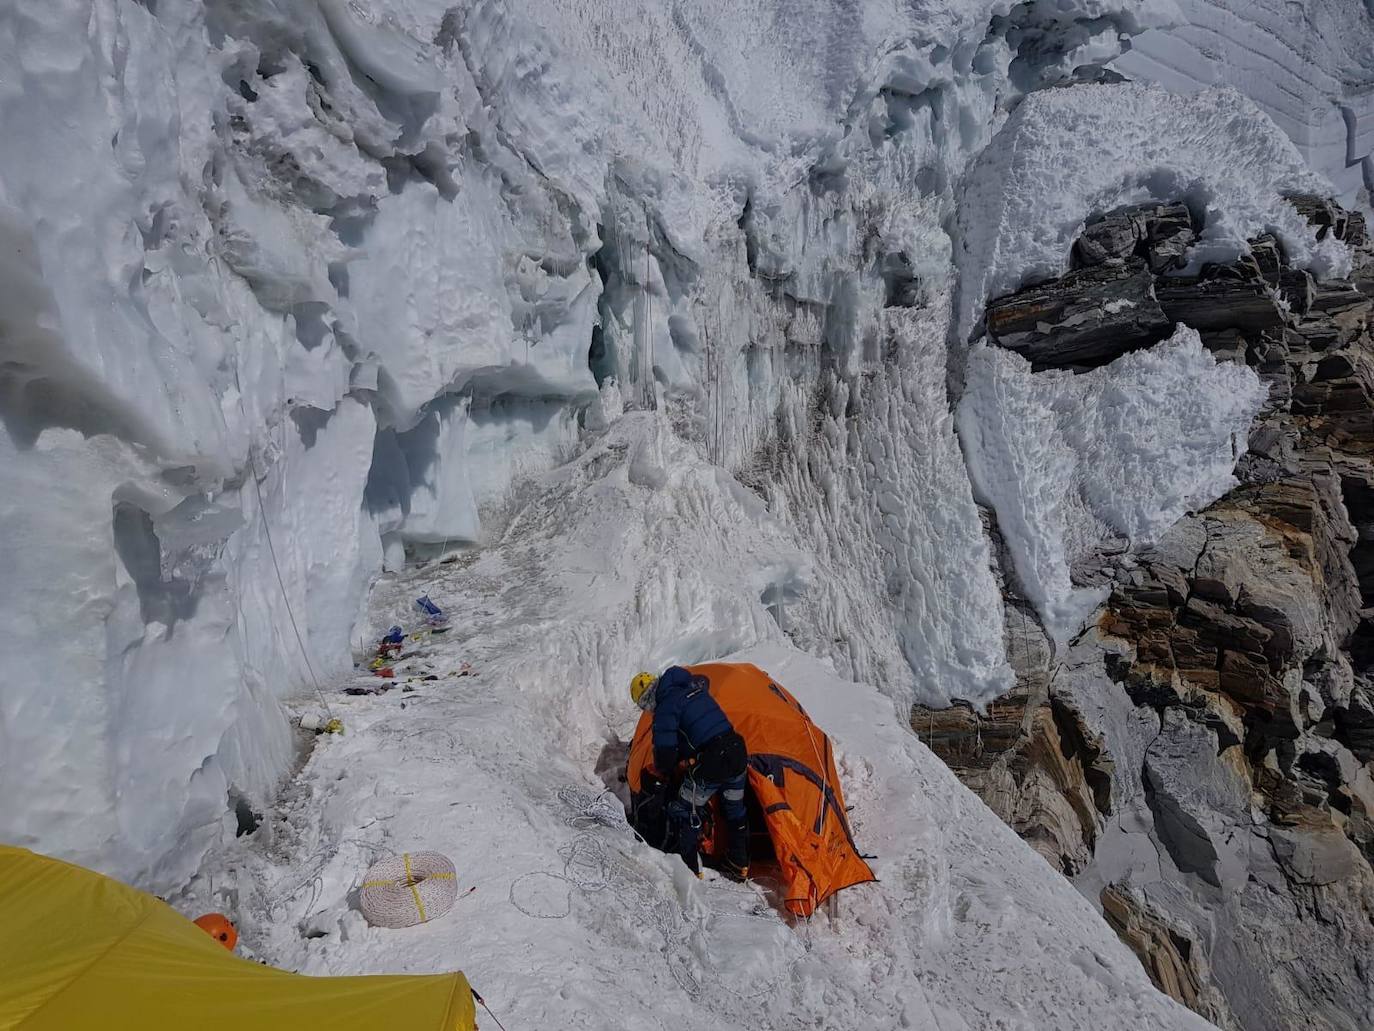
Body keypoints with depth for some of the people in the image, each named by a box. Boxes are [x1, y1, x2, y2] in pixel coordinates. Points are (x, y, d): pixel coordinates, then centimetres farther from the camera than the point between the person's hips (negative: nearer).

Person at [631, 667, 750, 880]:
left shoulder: (665, 708, -7)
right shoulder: (695, 686, 12)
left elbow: (665, 750, -9)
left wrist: (665, 775, 13)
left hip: (710, 764, -7)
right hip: (737, 752, 7)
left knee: (682, 813, 11)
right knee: (735, 810, 24)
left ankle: (688, 868, 13)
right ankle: (739, 866, 37)